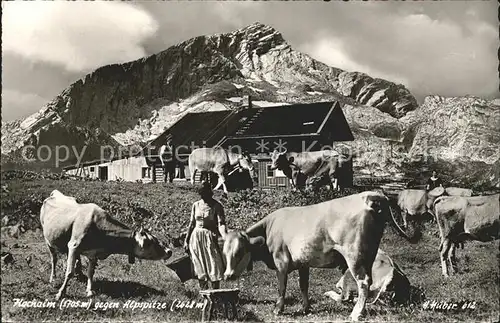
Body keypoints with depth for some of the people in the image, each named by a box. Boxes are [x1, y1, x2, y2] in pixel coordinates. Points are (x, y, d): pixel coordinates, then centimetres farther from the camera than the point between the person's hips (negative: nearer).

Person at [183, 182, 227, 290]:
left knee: (214, 266, -5)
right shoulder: (196, 205, 7)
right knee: (200, 268, 7)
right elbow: (192, 224, 14)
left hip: (210, 237, -4)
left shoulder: (216, 206, -6)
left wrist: (226, 238, -31)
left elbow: (221, 224, -14)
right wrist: (186, 240, 12)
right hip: (196, 237, 4)